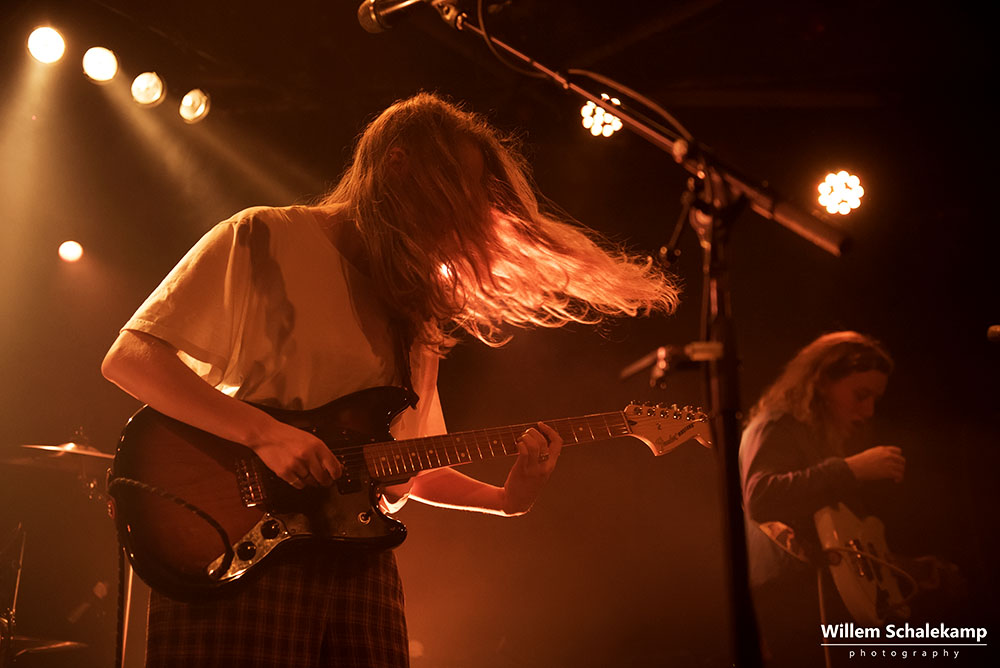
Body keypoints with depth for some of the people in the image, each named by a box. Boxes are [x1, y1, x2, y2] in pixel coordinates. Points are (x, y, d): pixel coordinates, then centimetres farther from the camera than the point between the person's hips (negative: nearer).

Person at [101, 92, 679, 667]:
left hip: (356, 563, 6)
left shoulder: (415, 313, 16)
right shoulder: (264, 240, -2)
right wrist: (264, 433, -18)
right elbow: (128, 357, -8)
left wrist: (507, 498, 4)